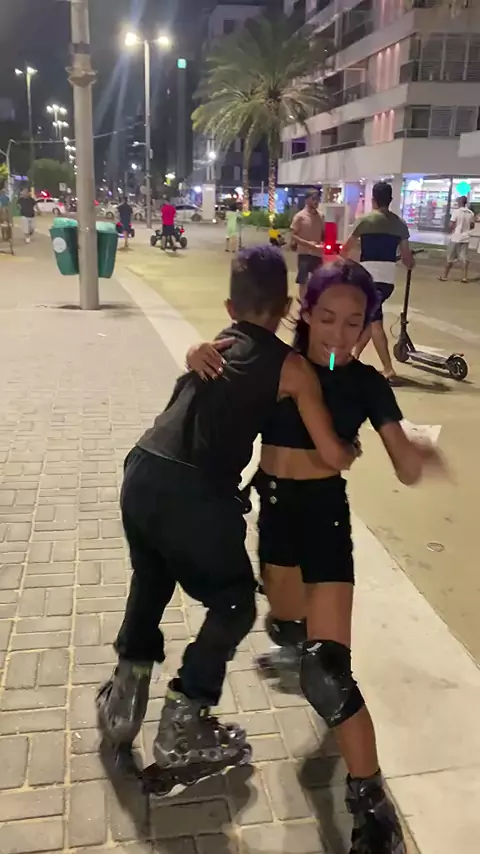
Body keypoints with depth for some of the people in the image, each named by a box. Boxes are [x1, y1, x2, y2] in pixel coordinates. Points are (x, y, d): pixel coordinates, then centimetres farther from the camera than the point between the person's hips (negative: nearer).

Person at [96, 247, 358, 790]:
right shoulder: (291, 367, 6)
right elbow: (333, 457, 7)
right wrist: (352, 450, 28)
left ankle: (125, 694, 35)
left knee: (150, 580, 32)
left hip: (141, 473, 6)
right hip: (197, 493, -6)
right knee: (234, 605, 17)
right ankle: (183, 728, 21)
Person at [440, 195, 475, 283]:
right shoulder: (471, 213, 4)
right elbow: (472, 226, 11)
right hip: (465, 238, 4)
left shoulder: (456, 212, -12)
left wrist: (451, 231, 6)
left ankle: (444, 276, 11)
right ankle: (465, 277, 4)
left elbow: (451, 225, -14)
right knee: (464, 258, 6)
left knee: (450, 258, 4)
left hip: (456, 238, -4)